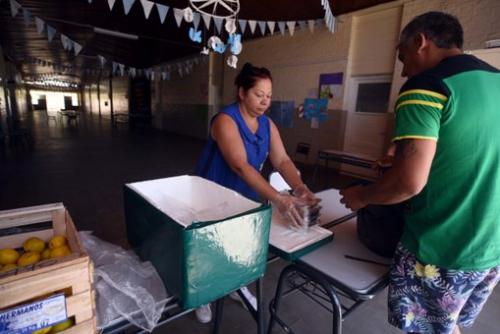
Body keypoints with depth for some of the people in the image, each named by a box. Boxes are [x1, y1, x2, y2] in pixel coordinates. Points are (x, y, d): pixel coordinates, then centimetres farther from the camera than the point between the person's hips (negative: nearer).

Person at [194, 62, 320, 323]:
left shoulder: (267, 124, -4)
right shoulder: (225, 120, -25)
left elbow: (282, 160, -11)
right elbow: (240, 165, -37)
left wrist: (300, 188, -29)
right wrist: (278, 199, -44)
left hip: (245, 196, 6)